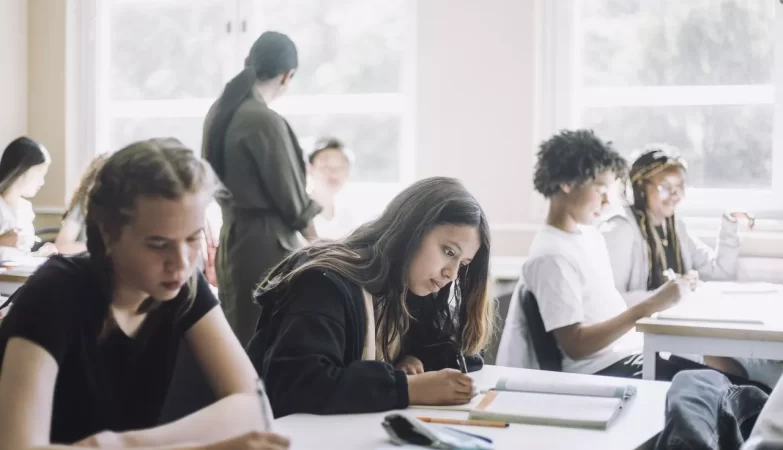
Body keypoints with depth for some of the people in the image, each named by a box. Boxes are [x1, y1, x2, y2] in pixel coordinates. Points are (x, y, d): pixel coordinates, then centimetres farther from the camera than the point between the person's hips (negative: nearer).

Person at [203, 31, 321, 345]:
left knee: (238, 340, 13)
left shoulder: (220, 111, 7)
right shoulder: (265, 121, -18)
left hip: (231, 238, 9)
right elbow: (290, 195, -11)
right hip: (265, 243, -9)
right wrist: (317, 243, 5)